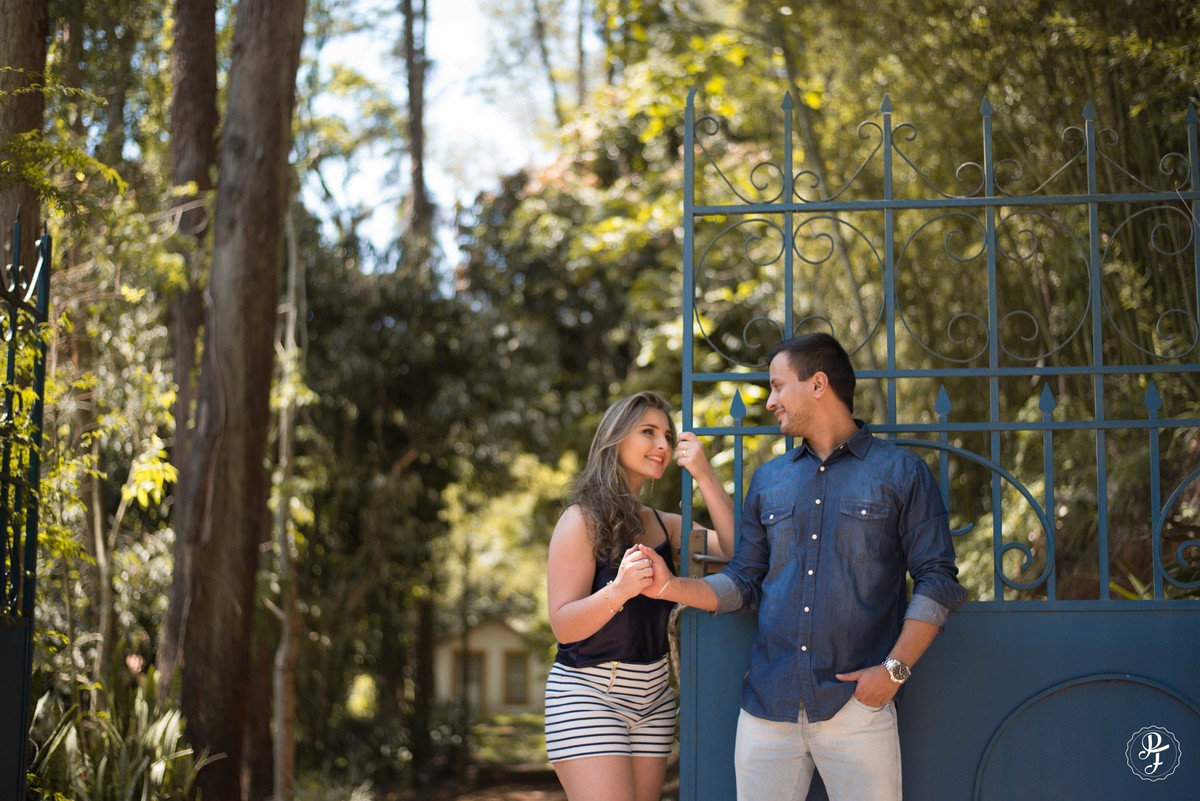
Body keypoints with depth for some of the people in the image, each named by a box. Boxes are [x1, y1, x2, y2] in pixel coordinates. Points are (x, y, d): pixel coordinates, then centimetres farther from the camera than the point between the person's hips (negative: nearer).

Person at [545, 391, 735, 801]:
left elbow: (737, 549, -4)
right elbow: (564, 625, -14)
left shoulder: (664, 525, 11)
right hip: (588, 691, -6)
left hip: (652, 697, 6)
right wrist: (618, 591, -31)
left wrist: (705, 476, -10)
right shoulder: (582, 520, -8)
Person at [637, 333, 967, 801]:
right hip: (768, 705, 4)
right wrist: (671, 587, 1)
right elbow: (744, 582, 17)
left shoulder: (901, 472, 3)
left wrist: (895, 667, -11)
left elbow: (937, 581, -1)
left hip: (856, 705, -4)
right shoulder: (768, 480, 17)